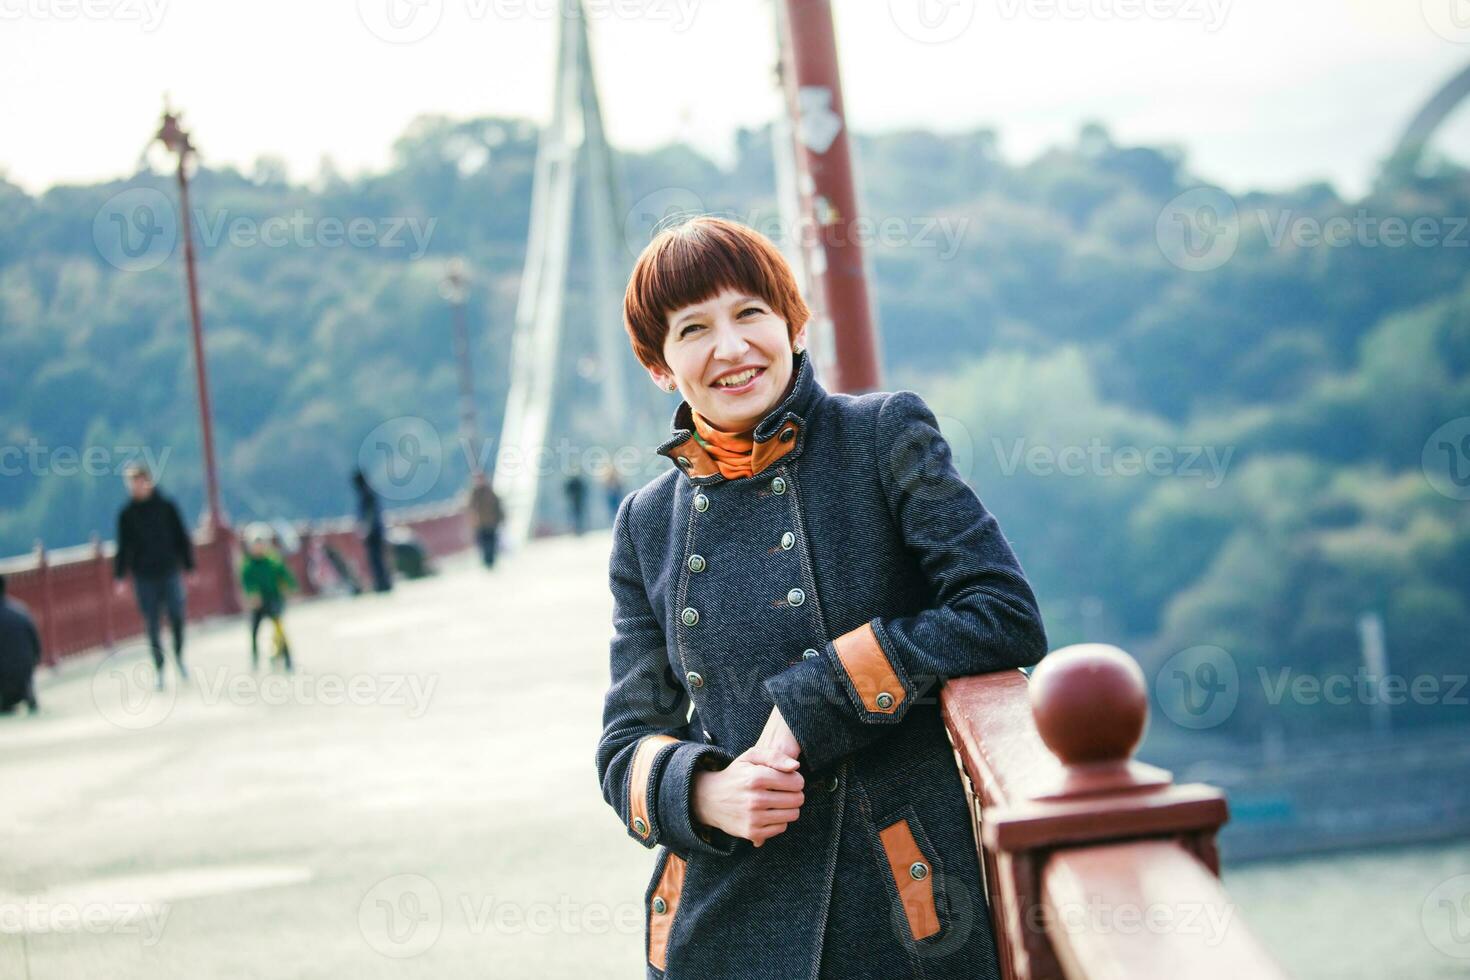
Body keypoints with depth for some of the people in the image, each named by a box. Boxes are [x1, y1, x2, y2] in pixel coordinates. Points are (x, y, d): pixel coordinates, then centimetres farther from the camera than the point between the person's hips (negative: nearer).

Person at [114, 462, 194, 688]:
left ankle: (179, 657, 22)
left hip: (170, 574, 0)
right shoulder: (127, 514, 1)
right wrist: (119, 576, -1)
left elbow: (181, 538, 5)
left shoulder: (166, 507, 0)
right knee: (152, 625, 2)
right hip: (144, 578, 0)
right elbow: (123, 547, 5)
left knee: (177, 618, -1)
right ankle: (159, 667, 12)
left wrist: (189, 567, 3)